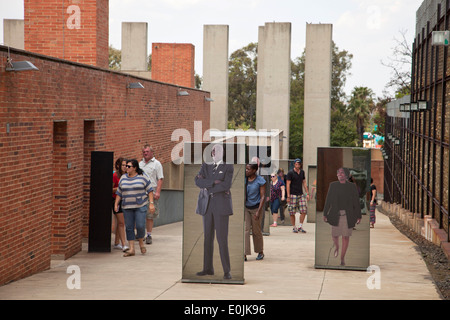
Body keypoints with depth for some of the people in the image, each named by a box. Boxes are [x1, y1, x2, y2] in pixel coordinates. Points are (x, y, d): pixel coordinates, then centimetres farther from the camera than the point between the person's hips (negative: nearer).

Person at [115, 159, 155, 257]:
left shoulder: (143, 177, -3)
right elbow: (119, 193, 11)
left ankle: (141, 242, 17)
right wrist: (116, 204, 2)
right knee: (129, 227, 0)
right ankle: (131, 249, 3)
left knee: (140, 226, -10)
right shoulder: (123, 178, 7)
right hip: (127, 207, 3)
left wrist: (151, 203, -9)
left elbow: (149, 190, -2)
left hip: (141, 206, -3)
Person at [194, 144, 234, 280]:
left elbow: (226, 185, -14)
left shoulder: (228, 167, 1)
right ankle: (208, 268, 14)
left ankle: (227, 271, -5)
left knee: (222, 239, -9)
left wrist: (207, 186, -7)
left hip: (222, 206, -5)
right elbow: (198, 182, -4)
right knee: (207, 238, 7)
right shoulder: (206, 166, 13)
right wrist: (214, 182, -16)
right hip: (208, 206, 5)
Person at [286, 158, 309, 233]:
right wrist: (288, 196, -14)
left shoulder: (302, 172, 11)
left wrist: (307, 193, 11)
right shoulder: (290, 173, -6)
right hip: (293, 195, -5)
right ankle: (294, 227, 11)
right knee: (292, 212, -1)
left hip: (301, 194, 5)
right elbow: (288, 185, -8)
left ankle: (300, 227, 5)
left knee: (303, 211, -4)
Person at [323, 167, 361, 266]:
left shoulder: (352, 186, 3)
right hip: (335, 215, 1)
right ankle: (336, 247, 36)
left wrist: (358, 216, 1)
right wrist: (325, 214, 5)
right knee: (334, 235, 0)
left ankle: (342, 258, 12)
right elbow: (328, 200, 8)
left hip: (348, 215, -1)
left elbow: (356, 202, 4)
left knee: (346, 237, 0)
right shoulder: (333, 185, 6)